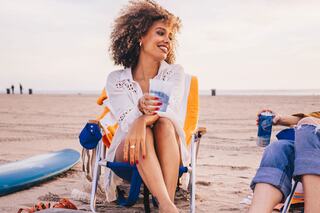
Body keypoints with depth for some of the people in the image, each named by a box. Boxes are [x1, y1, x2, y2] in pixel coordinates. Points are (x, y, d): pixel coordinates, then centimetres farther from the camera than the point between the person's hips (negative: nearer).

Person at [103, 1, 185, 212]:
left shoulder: (175, 72, 1)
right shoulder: (116, 80, -1)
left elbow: (170, 109, -18)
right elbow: (127, 122, -15)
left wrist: (143, 120, -42)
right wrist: (140, 108, -40)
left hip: (168, 154, 1)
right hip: (128, 155, 0)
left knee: (164, 123, -33)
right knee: (141, 133, -35)